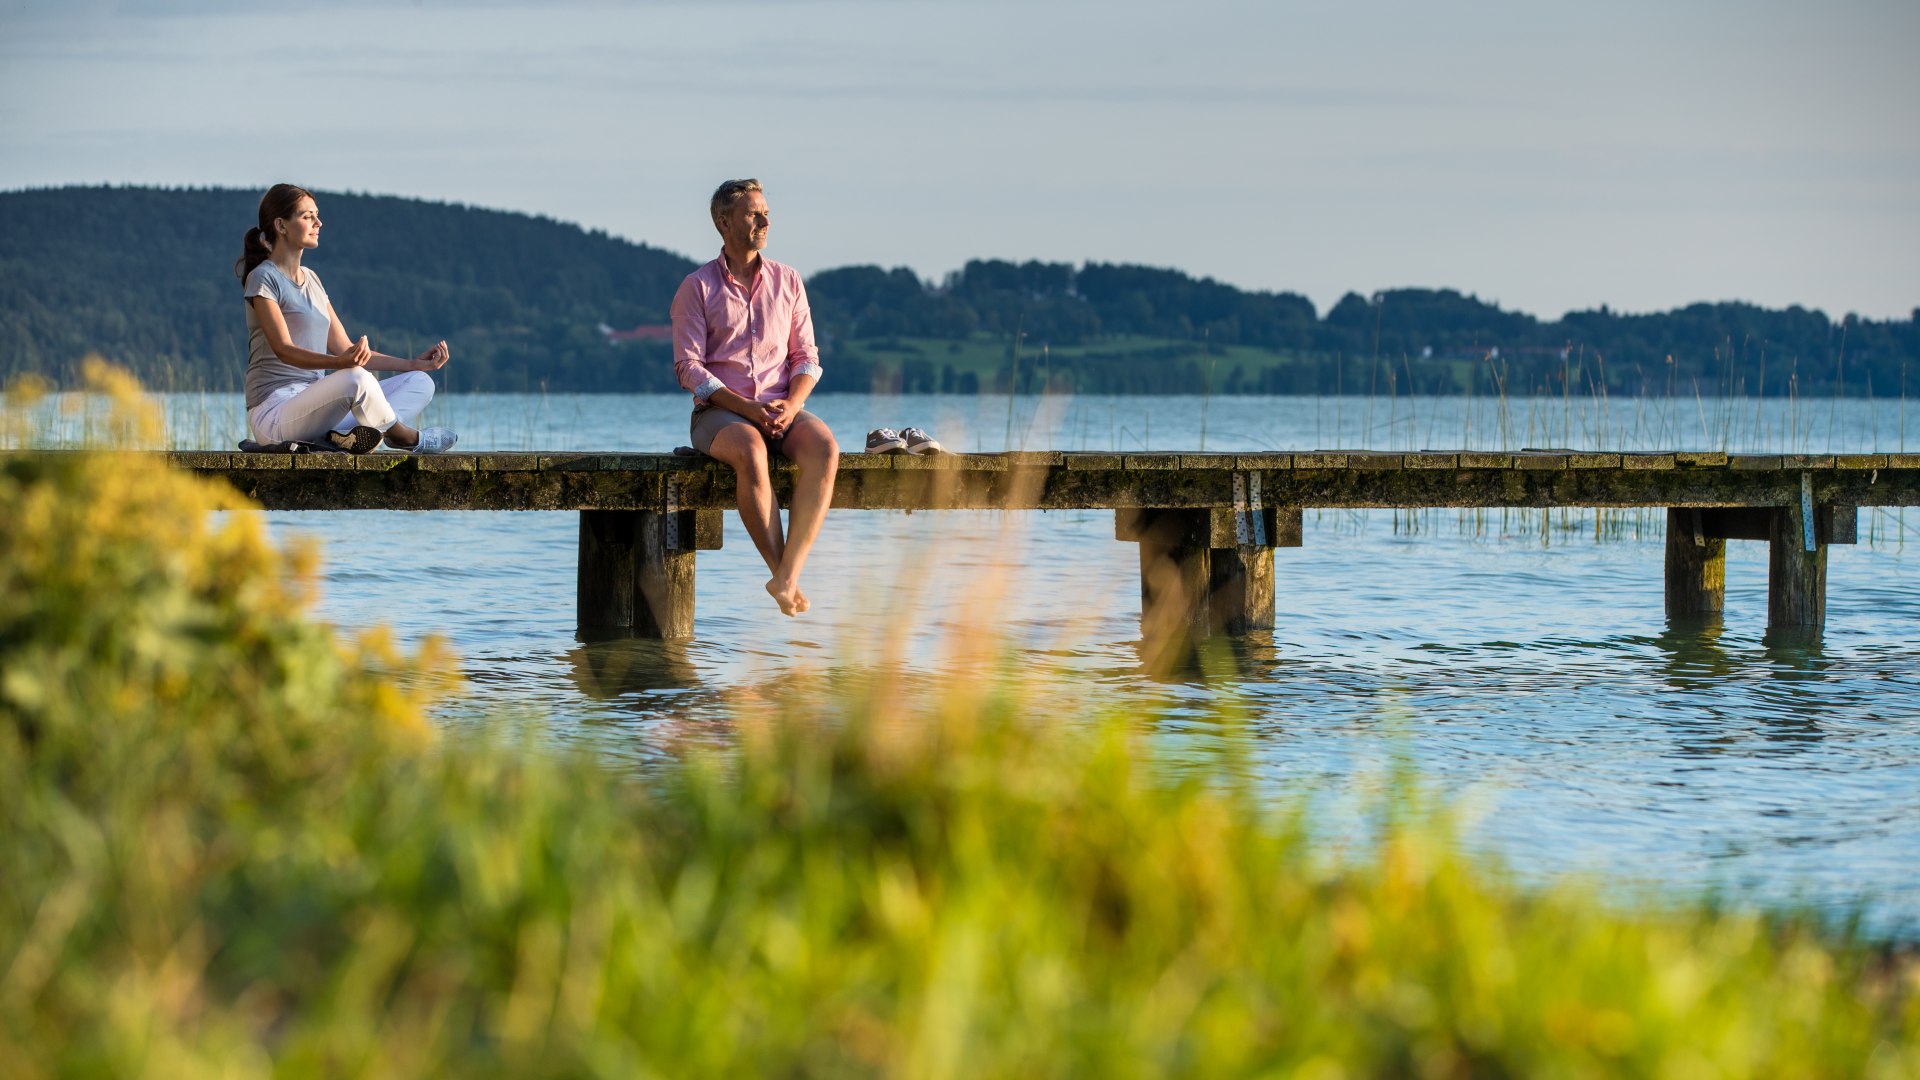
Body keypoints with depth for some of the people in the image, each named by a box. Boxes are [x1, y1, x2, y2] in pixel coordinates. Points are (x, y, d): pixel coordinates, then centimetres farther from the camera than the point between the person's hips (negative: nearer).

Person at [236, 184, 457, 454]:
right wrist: (339, 363, -38)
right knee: (356, 379, -37)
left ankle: (350, 435, -27)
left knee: (420, 382, 0)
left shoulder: (311, 279, 20)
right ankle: (405, 437, -10)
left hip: (313, 406, 9)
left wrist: (414, 364, 13)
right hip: (273, 413, -9)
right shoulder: (263, 279, -7)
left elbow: (345, 349, 19)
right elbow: (284, 350, -20)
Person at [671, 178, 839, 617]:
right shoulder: (697, 288, 1)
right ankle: (784, 575, -32)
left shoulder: (787, 281, 12)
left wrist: (791, 405, -12)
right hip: (719, 412, -3)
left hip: (782, 409, 3)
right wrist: (747, 408, -18)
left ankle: (788, 576, -37)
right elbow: (689, 367, -5)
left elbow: (806, 358, 10)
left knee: (824, 449, -32)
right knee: (750, 451, -40)